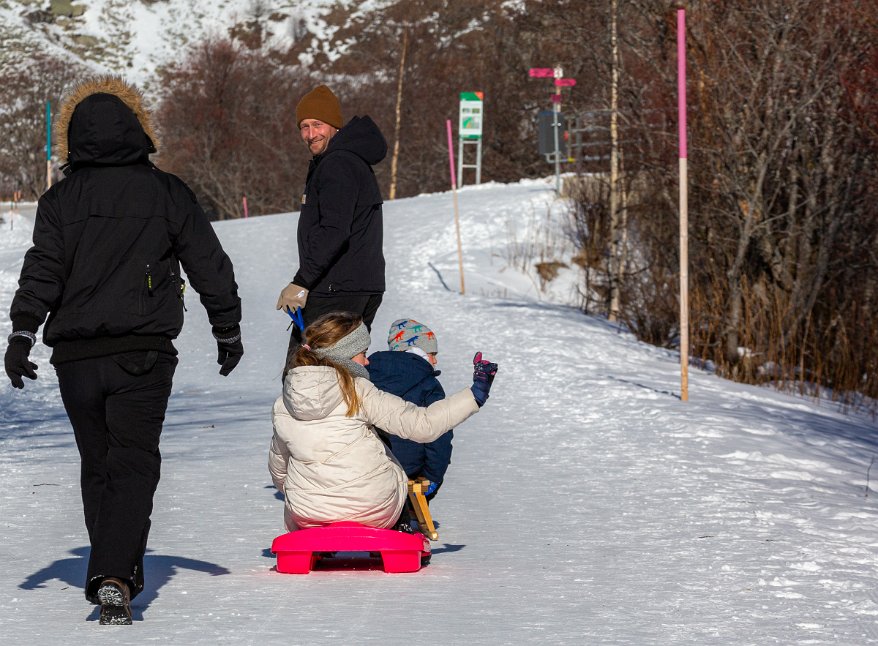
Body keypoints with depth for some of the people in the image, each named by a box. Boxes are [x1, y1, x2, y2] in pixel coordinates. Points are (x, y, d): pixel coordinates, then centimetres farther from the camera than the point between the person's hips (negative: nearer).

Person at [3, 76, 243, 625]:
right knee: (134, 463, -4)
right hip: (143, 354, -2)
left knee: (98, 466, 16)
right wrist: (228, 329, 16)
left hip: (76, 356, 2)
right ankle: (115, 578, -22)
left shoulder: (60, 201, 2)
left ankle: (115, 573, 21)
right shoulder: (167, 194, 2)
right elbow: (210, 265, 6)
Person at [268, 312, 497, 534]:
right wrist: (475, 394, -8)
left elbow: (278, 470, 16)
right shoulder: (358, 390, -11)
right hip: (374, 511, -3)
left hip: (310, 515, 3)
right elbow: (422, 425, -16)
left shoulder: (281, 407, 1)